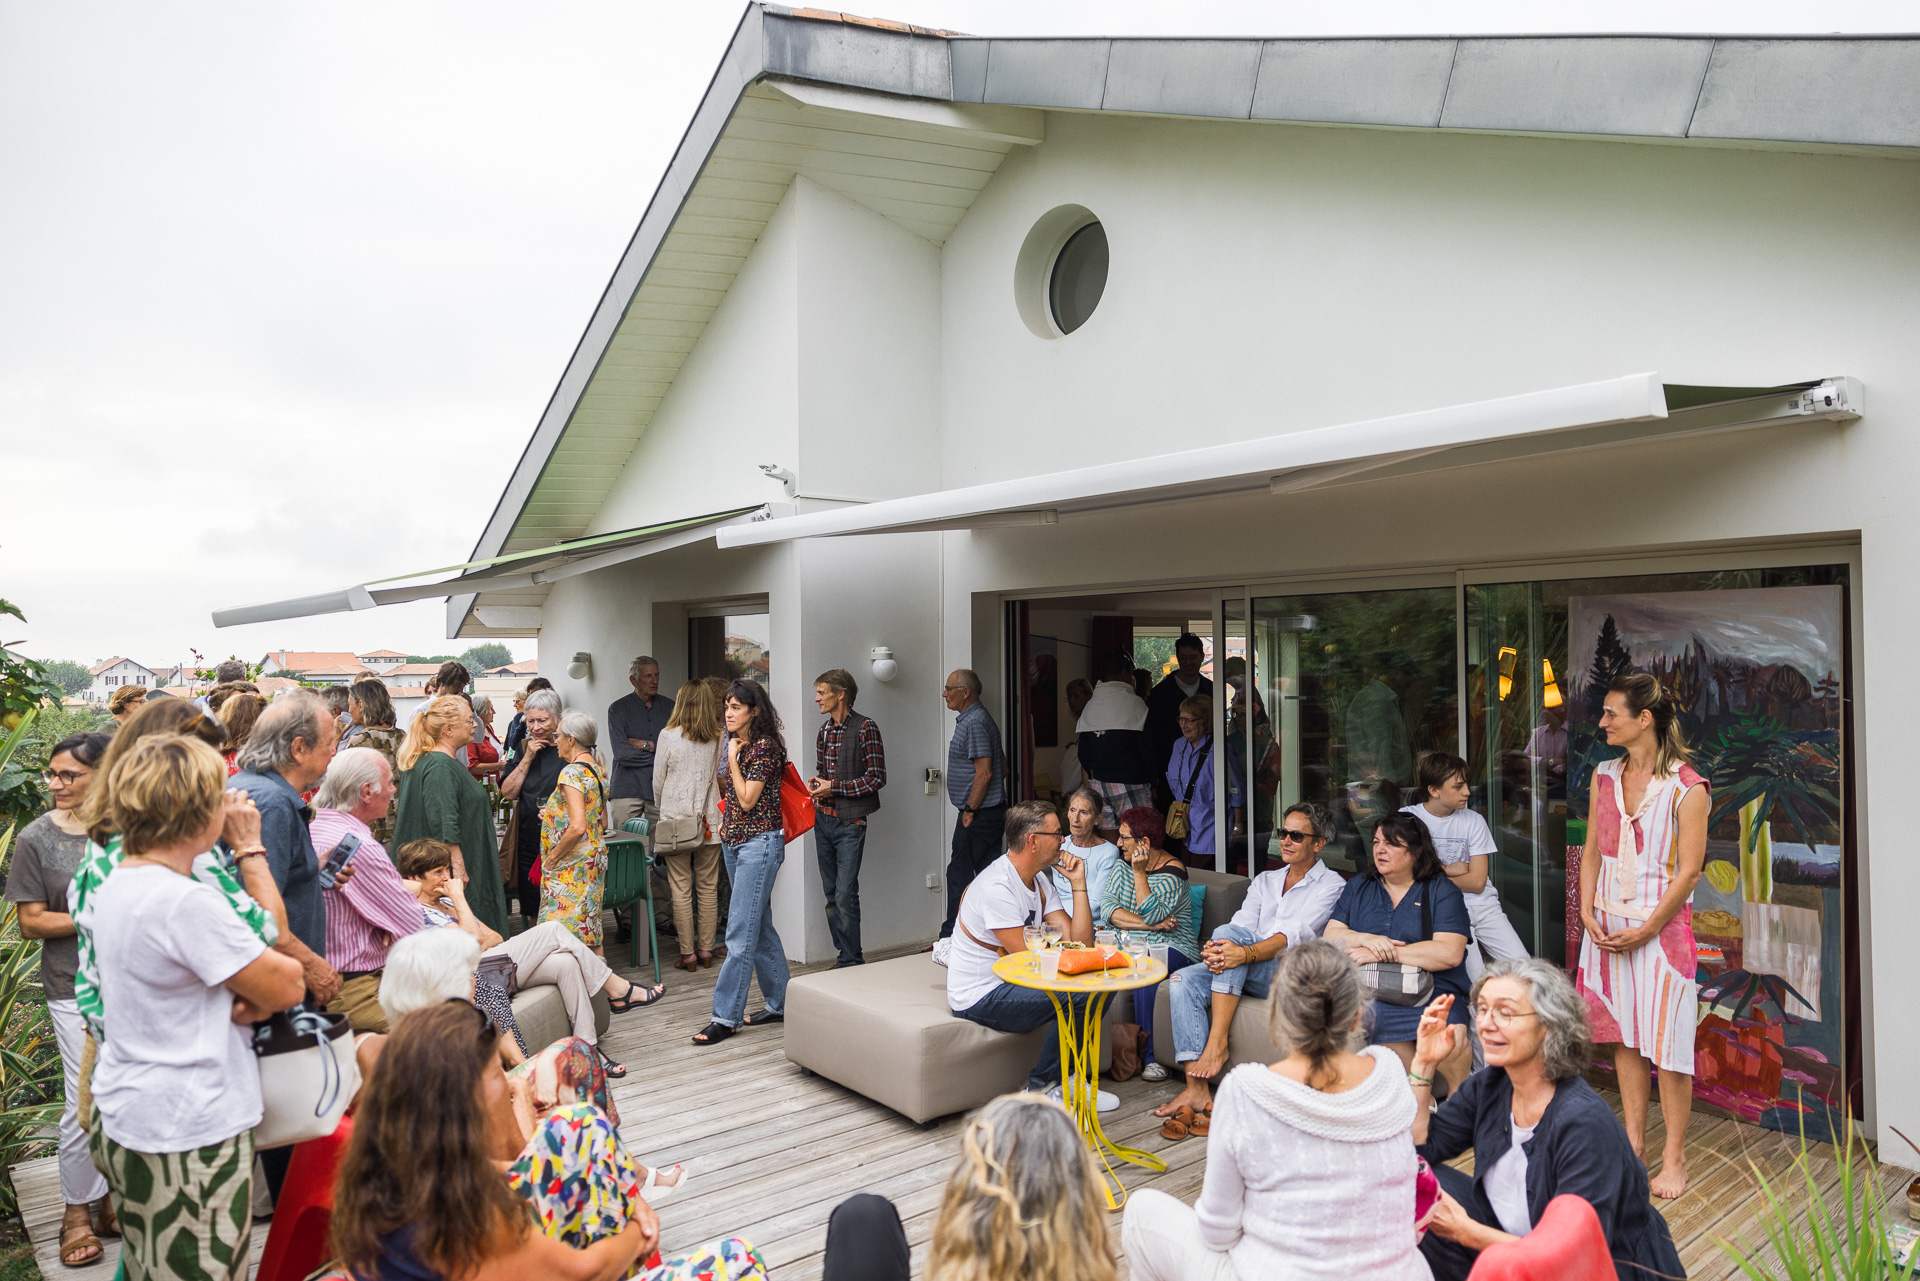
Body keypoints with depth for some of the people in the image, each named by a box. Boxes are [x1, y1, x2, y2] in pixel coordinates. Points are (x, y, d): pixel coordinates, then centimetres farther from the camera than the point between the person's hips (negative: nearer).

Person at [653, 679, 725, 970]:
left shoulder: (669, 736, -7)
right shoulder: (718, 738, -3)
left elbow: (658, 781, 2)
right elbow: (722, 777, 7)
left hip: (676, 819, -2)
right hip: (709, 820, 2)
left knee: (681, 889, 4)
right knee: (708, 887, 9)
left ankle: (688, 953, 7)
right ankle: (706, 950, 15)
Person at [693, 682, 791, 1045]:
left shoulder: (765, 746, -14)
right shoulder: (733, 743, 12)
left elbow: (747, 800, -17)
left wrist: (733, 759, -11)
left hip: (759, 842, -9)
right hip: (733, 841, 9)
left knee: (740, 932, -8)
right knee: (760, 926, 15)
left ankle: (726, 1017, -3)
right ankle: (778, 1003, 24)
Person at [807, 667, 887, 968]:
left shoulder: (865, 728, -10)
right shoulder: (823, 731, 12)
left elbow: (877, 777, -14)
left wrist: (834, 787, -15)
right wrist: (816, 783, 1)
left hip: (849, 822, -7)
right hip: (823, 820, 7)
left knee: (845, 894, -9)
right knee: (831, 894, 11)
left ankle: (852, 961, 1)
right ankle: (845, 956, 20)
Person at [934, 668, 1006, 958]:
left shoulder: (974, 723, -16)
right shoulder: (976, 719, 17)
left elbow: (985, 773, -22)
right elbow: (1003, 768, 22)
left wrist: (969, 811, -17)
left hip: (979, 815, -10)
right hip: (990, 812, 11)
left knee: (959, 874, -5)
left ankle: (950, 938, 0)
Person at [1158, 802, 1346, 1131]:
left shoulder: (1331, 885, 3)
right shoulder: (1264, 881, 24)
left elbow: (1296, 935, -14)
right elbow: (1243, 922, 8)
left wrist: (1246, 953, -33)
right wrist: (1216, 951, -17)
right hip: (1249, 973, 6)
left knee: (1229, 933, -31)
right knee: (1183, 981, -21)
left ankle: (1217, 1042, -29)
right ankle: (1197, 1091, -25)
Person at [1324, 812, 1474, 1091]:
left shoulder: (1441, 890, 9)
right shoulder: (1359, 886, 19)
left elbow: (1450, 953, -6)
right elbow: (1330, 936, 10)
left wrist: (1383, 953, -10)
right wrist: (1367, 939, -11)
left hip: (1432, 992, -1)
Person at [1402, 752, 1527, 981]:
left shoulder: (1474, 821, 5)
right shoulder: (1407, 818, -1)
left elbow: (1476, 882, -1)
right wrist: (1449, 870, -2)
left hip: (1482, 905, 3)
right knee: (1477, 980, -19)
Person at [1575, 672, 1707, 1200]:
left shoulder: (1686, 787, -11)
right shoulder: (1604, 776, 7)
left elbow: (1689, 869, -12)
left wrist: (1646, 929, -13)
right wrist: (1587, 911, -1)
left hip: (1661, 926, -5)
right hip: (1608, 926, 5)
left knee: (1667, 1044, 1)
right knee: (1624, 1037, 13)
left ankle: (1674, 1157, 15)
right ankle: (1633, 1141, 25)